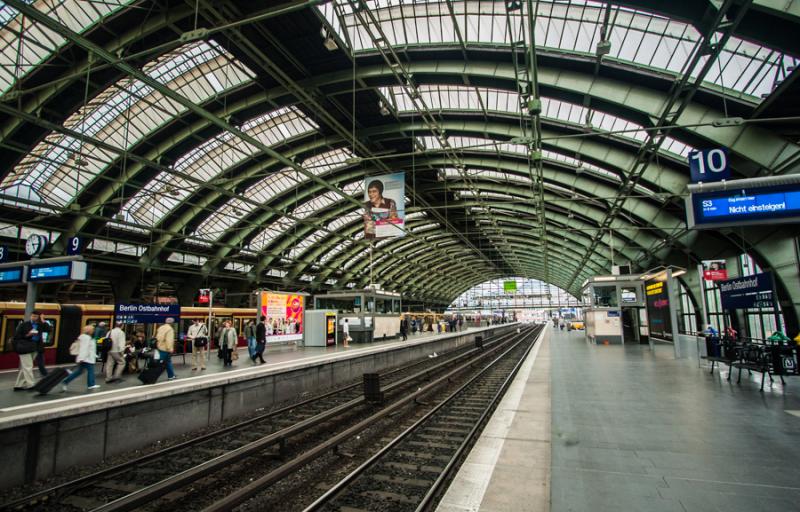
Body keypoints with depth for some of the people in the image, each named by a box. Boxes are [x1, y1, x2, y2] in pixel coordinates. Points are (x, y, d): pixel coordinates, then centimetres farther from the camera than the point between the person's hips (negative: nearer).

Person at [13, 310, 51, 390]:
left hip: (35, 348, 5)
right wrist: (27, 335, -16)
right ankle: (30, 385, -3)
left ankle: (19, 385, 19)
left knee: (24, 367, 12)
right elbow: (16, 336, -2)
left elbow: (48, 330, -5)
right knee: (28, 367, -6)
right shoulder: (24, 324, -2)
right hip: (25, 348, -5)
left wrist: (43, 321, -6)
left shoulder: (40, 325, 10)